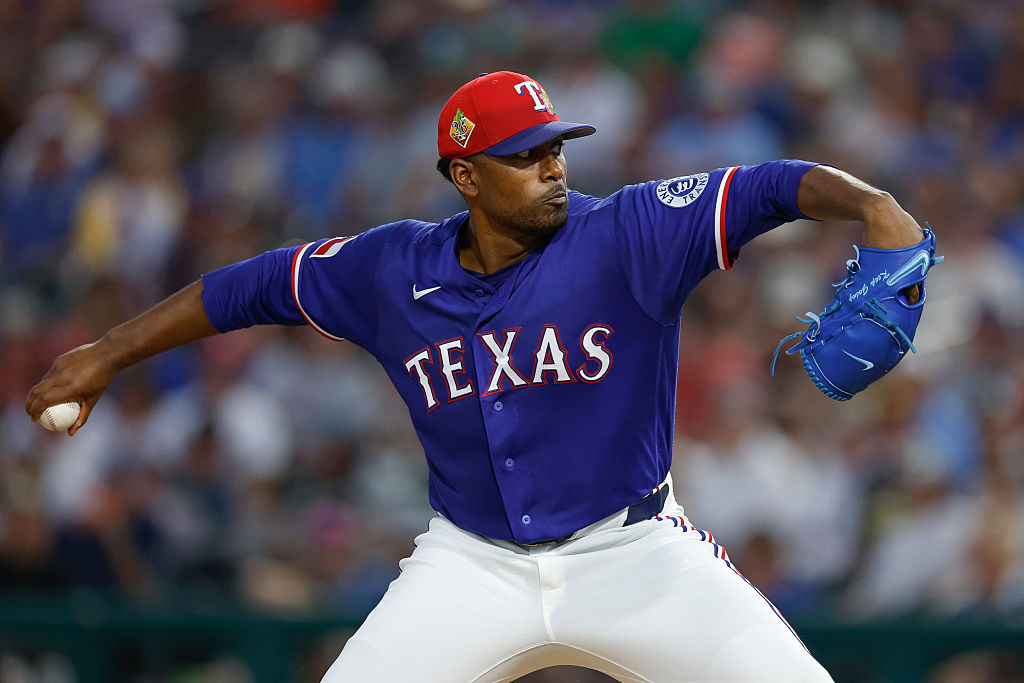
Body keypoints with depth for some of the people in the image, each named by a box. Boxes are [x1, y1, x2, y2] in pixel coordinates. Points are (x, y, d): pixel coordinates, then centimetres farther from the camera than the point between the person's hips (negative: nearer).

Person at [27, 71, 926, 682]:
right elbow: (256, 286, 12)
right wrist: (107, 356, 15)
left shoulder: (626, 236, -12)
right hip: (473, 566, 2)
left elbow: (772, 188, -22)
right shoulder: (392, 272, -2)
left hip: (633, 551, -1)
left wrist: (872, 205, -42)